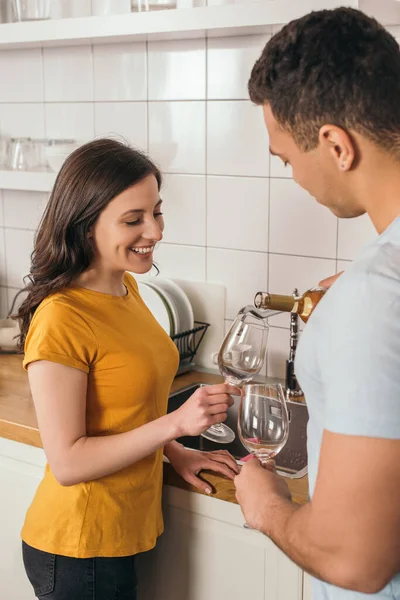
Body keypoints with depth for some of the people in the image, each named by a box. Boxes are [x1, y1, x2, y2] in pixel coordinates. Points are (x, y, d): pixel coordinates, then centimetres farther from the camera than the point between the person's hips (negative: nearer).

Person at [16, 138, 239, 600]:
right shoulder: (61, 320, -24)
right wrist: (176, 423, -28)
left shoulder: (125, 287, 2)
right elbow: (68, 462, -23)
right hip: (79, 548, -8)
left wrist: (175, 453, 2)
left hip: (127, 525, 8)